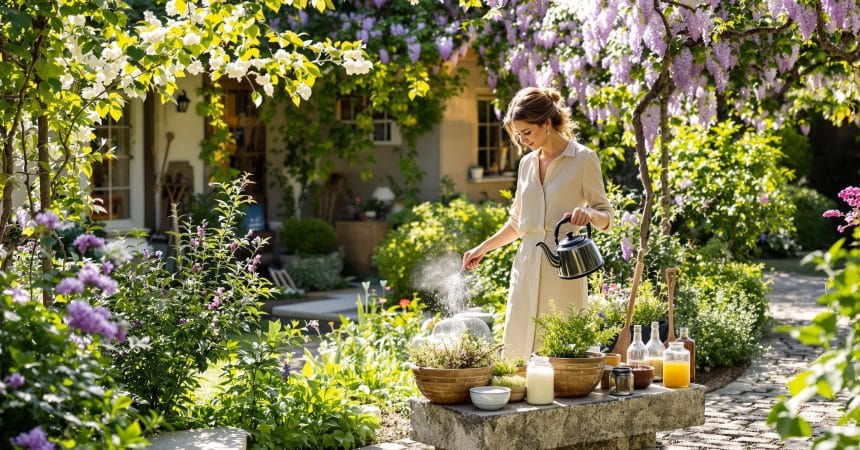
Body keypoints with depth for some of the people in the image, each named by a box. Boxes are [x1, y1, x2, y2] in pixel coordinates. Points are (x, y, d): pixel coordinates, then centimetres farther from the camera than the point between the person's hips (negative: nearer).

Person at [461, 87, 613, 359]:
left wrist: (590, 214, -22)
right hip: (527, 267, 6)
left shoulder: (583, 159, -3)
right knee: (518, 349, 2)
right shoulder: (527, 163, 14)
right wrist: (483, 248, 18)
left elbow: (606, 217, -1)